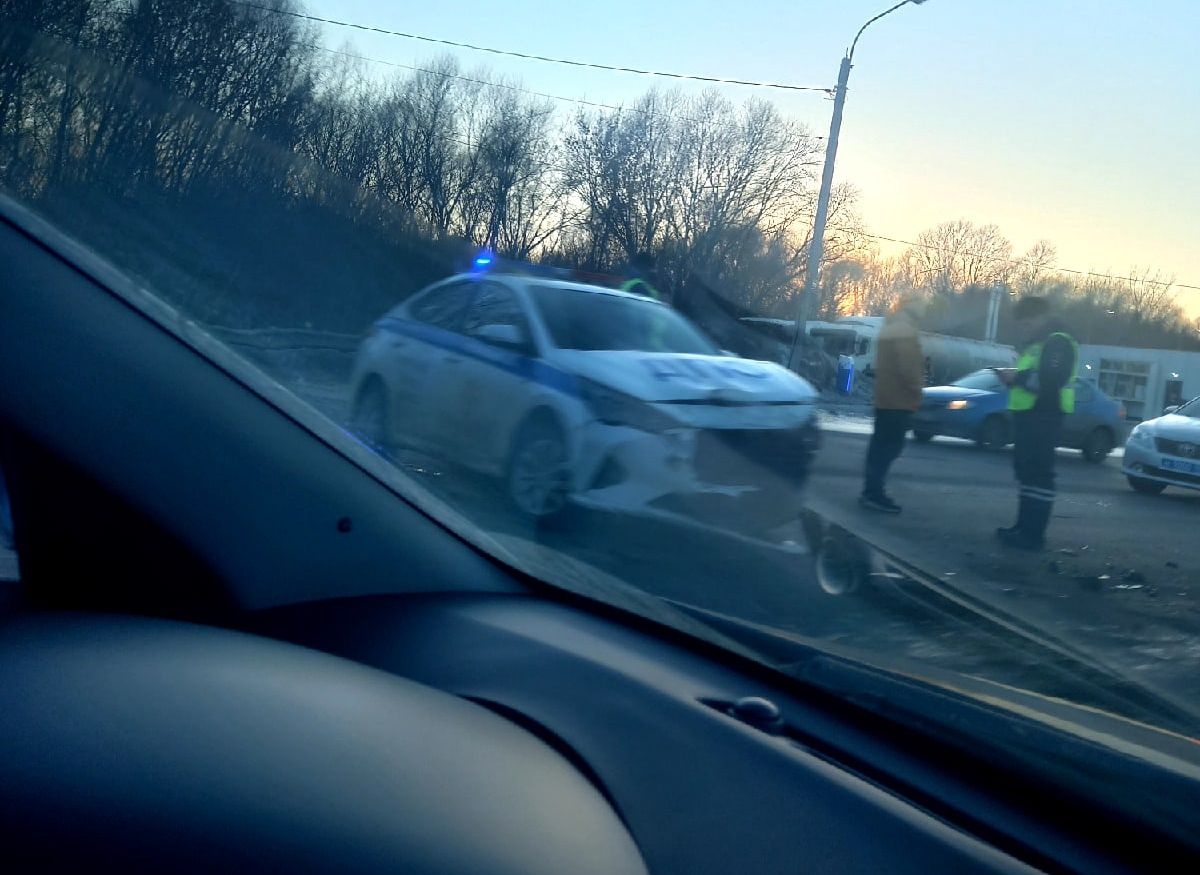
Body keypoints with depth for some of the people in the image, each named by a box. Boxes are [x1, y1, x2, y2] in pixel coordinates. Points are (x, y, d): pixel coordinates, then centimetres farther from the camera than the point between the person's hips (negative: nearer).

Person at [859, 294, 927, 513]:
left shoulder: (889, 328, 18)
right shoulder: (906, 331, -14)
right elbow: (908, 367, -21)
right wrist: (916, 392, -9)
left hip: (885, 398, 10)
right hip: (899, 399, -10)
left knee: (881, 444, 12)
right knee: (891, 445, -9)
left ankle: (871, 491, 15)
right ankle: (874, 493, -12)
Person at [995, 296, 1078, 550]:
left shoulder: (1057, 343, -11)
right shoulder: (1035, 344, 22)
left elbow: (1051, 380, -24)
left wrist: (1018, 377, -18)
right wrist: (1012, 377, 8)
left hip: (1043, 415, -11)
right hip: (1027, 413, 11)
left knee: (1038, 473, -12)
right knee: (1026, 470, 14)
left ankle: (1034, 534, -14)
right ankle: (1024, 526, 20)